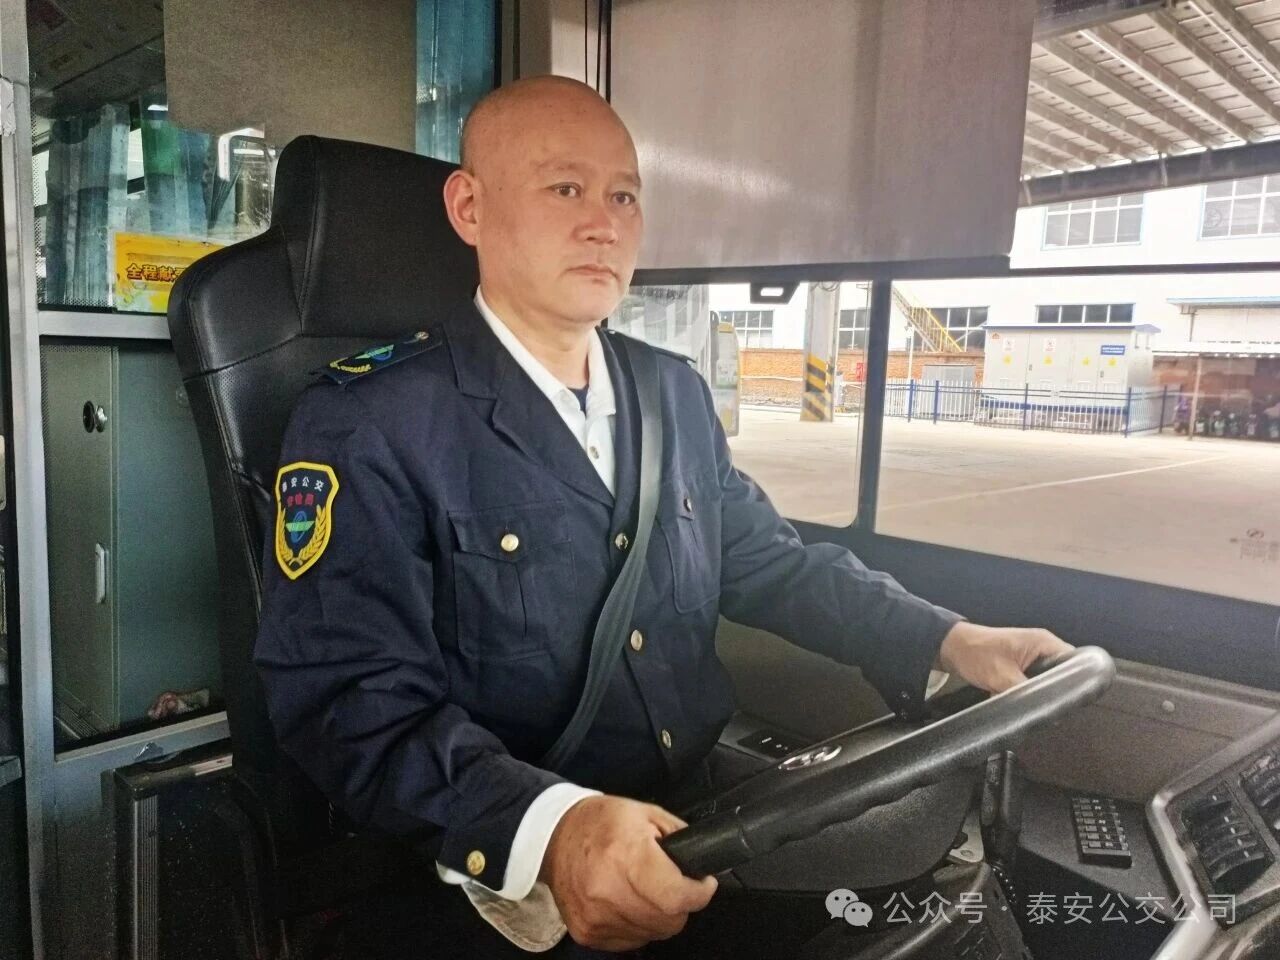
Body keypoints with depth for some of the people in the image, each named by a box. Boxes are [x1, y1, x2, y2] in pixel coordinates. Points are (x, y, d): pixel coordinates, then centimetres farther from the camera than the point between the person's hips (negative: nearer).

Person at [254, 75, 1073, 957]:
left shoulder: (677, 396, 8)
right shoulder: (367, 424, -13)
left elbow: (772, 561, 14)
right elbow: (358, 703, -19)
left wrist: (948, 641, 1)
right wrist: (547, 826, -35)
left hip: (704, 824, 5)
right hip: (508, 882, -4)